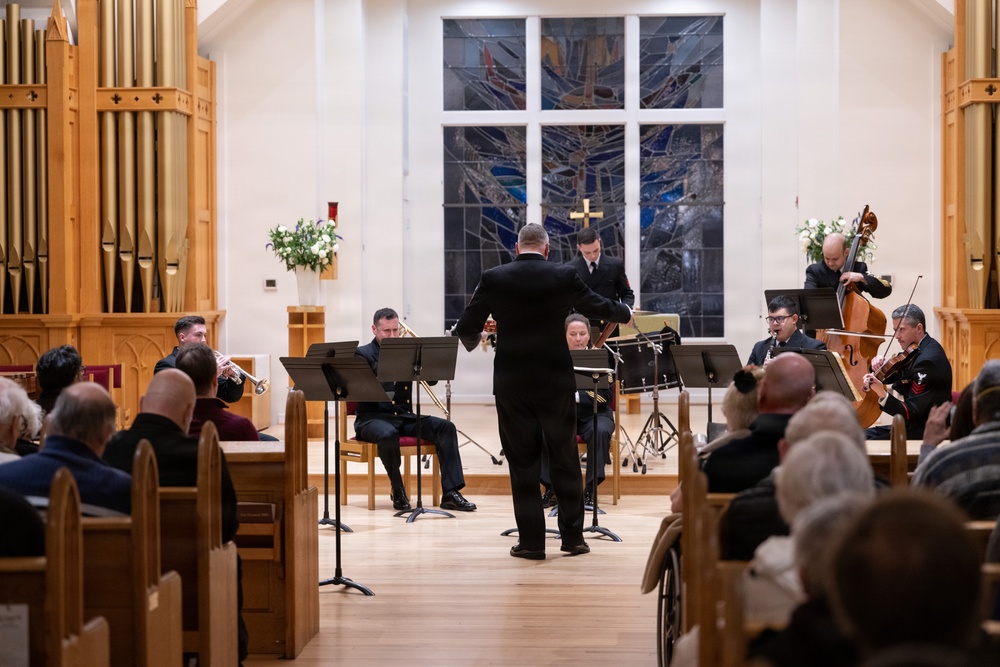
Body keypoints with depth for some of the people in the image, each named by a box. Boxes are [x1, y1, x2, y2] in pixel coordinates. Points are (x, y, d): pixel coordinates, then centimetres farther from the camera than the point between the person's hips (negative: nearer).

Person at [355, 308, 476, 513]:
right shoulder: (363, 354, 3)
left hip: (404, 416, 5)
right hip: (373, 417, -5)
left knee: (445, 427, -19)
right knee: (388, 434, -40)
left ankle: (451, 493, -26)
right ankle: (398, 491, -17)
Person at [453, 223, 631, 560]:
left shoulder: (493, 279, -5)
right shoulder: (564, 277, -5)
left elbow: (466, 328, -2)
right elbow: (599, 307, 9)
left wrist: (472, 341, 22)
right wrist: (626, 313, 30)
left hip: (511, 383, 0)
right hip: (555, 380, 0)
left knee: (522, 460, 6)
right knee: (565, 458, 11)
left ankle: (531, 540, 7)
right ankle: (572, 536, 16)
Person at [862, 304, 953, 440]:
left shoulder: (927, 360, -22)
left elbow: (911, 414, -25)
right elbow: (890, 377, 18)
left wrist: (883, 394, -39)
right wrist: (879, 366, -4)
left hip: (925, 433, -10)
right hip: (913, 424, 10)